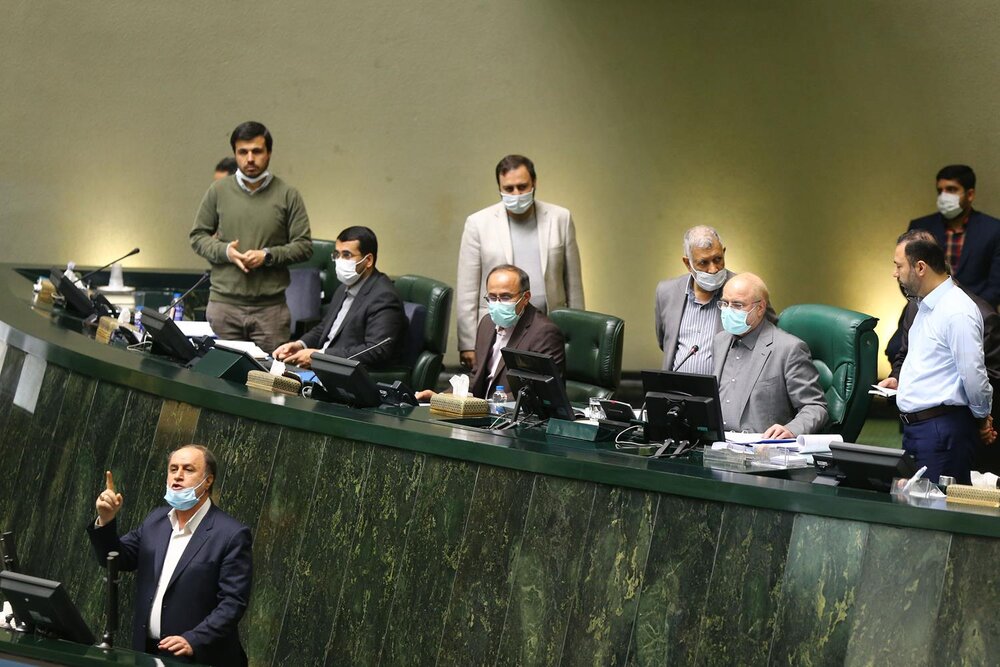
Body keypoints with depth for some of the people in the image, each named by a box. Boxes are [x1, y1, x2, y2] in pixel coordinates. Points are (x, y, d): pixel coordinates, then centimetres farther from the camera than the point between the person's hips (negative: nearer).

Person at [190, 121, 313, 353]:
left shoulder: (287, 195, 3)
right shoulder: (218, 191, 7)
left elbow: (304, 246, 3)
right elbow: (198, 236, 11)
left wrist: (268, 256, -12)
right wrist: (225, 251, -7)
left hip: (271, 307, -1)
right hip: (224, 304, 1)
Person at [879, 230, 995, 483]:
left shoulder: (957, 312, -17)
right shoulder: (925, 307, 16)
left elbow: (974, 375, -18)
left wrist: (982, 419, -5)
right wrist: (902, 383, 12)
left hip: (943, 429, -10)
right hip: (914, 425, 10)